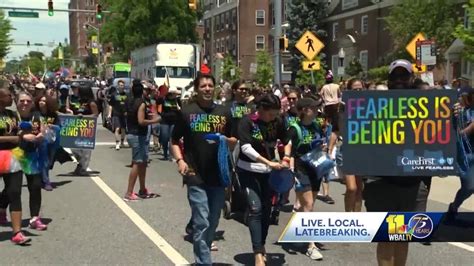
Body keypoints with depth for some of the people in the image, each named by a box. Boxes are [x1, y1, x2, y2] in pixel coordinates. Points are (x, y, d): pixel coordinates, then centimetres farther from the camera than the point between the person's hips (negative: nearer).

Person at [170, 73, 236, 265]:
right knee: (202, 223, -7)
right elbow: (174, 141, 5)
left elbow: (234, 141, 15)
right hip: (196, 177, -4)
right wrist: (180, 160, -11)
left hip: (219, 176, 4)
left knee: (212, 223, 15)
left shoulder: (224, 112, 8)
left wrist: (227, 140, -8)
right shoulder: (186, 112, 0)